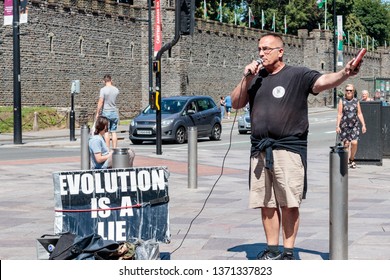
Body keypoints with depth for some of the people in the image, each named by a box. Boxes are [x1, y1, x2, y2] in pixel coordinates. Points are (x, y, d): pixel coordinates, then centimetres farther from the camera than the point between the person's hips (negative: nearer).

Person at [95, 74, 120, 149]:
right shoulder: (116, 90, 5)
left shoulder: (103, 89, -10)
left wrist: (97, 113, -7)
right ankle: (114, 149, 6)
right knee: (114, 132, 6)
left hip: (106, 112, -4)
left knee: (106, 132, -2)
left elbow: (100, 102, -14)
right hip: (114, 112, 4)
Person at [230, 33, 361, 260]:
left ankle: (289, 252, 5)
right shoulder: (256, 78, 17)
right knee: (266, 204, 9)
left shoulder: (298, 76, -1)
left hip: (288, 149, -5)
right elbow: (236, 104, 15)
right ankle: (272, 249, 18)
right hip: (260, 151, 5)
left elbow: (325, 81, -16)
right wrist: (246, 79, 1)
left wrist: (344, 74, -36)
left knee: (288, 204, -3)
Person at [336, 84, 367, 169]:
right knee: (346, 144, 0)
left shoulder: (356, 101, 8)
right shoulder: (342, 101, 2)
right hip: (344, 125, -2)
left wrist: (363, 125, 4)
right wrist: (337, 126, -6)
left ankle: (352, 159, 12)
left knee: (354, 143, -8)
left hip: (354, 125, 2)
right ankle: (347, 162, 12)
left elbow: (359, 114, 10)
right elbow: (339, 114, 0)